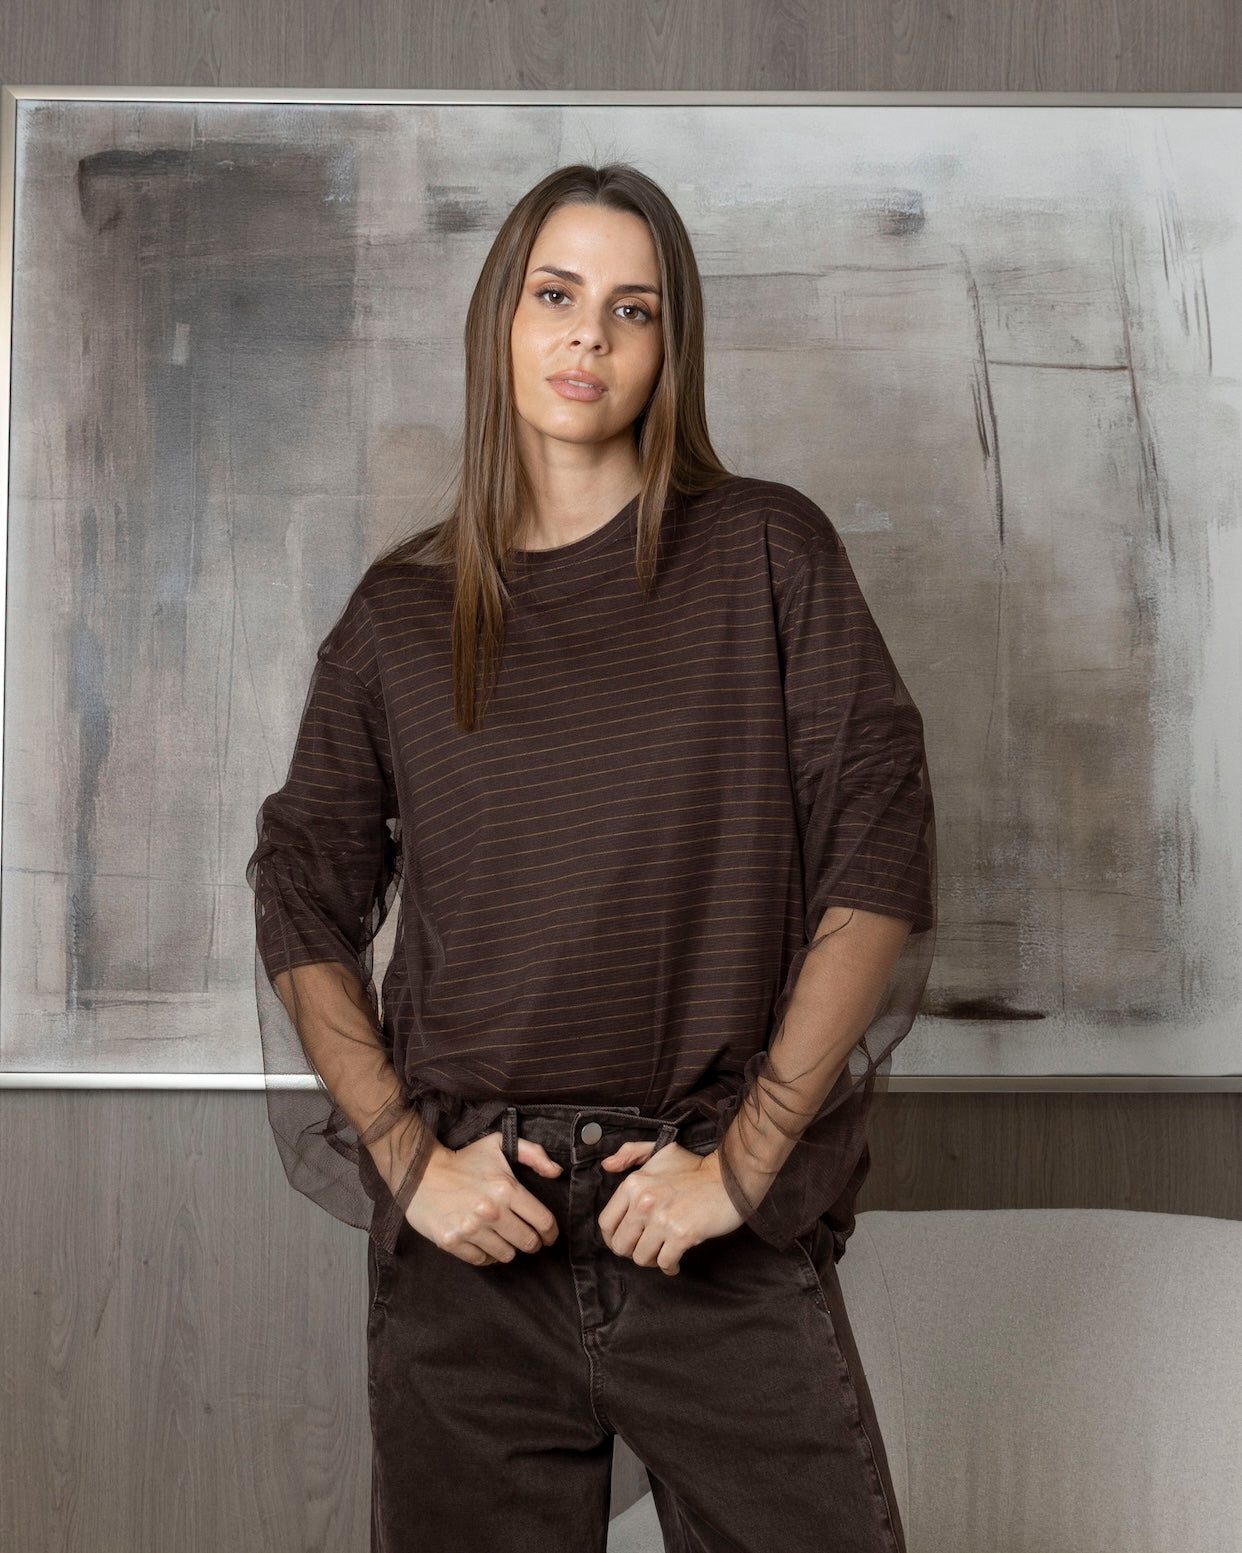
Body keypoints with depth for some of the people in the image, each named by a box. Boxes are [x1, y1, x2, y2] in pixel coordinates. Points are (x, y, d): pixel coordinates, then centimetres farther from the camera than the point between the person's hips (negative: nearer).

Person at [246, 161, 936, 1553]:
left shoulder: (767, 554, 1)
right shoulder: (400, 611, 7)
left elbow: (880, 869, -3)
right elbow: (305, 908, 8)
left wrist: (745, 1157, -9)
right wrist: (406, 1158, -4)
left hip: (727, 1239, -1)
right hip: (468, 1231, 2)